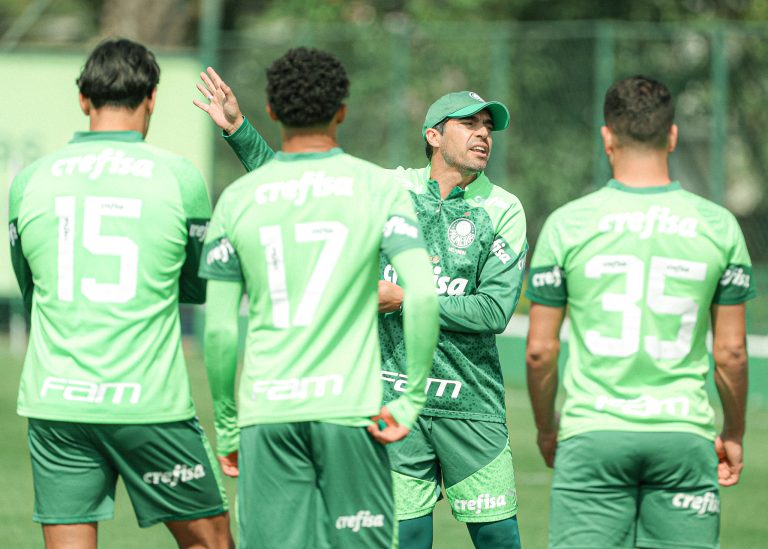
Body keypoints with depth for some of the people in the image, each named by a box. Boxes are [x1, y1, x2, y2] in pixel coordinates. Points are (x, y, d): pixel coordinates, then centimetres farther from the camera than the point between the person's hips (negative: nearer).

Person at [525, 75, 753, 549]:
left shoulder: (567, 224, -1)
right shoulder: (718, 226, 2)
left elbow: (540, 350, 3)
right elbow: (731, 353, 6)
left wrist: (547, 429, 18)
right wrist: (734, 436, 19)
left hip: (593, 435, -1)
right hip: (685, 436, 1)